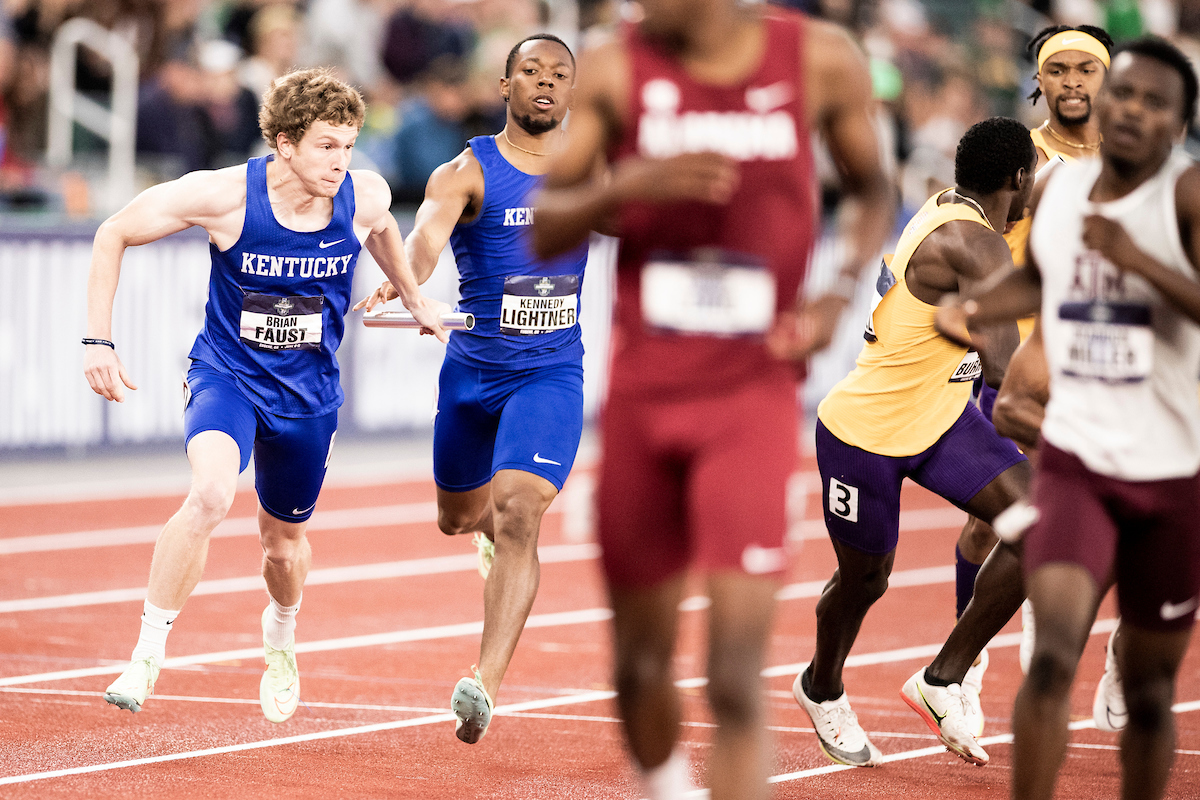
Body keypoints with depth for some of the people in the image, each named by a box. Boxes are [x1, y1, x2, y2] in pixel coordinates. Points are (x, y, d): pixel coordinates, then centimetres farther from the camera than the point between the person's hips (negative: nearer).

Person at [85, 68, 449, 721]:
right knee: (210, 495, -32)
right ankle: (147, 654, -18)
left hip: (309, 392, 3)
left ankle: (280, 636, 53)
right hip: (226, 373, -3)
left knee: (284, 541, 17)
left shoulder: (364, 197, -13)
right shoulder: (226, 195, -21)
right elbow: (114, 234, -8)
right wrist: (98, 340, -12)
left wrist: (414, 299, 30)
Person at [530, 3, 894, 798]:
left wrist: (841, 293, -3)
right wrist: (627, 185, -20)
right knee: (641, 663, 12)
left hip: (753, 396, -2)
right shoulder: (614, 69, -2)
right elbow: (538, 230, -1)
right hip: (641, 396, 2)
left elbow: (872, 189, 14)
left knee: (736, 679, -13)